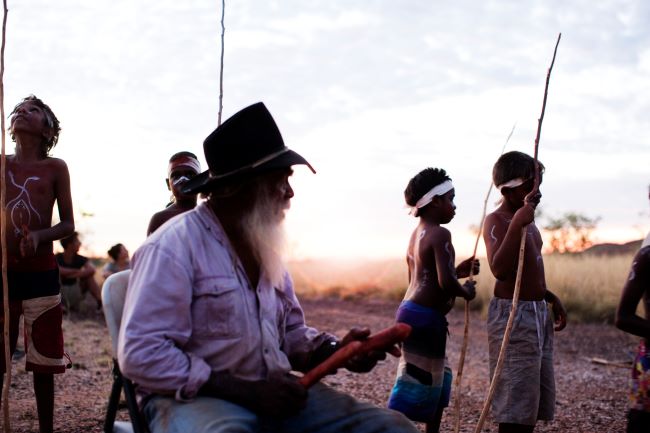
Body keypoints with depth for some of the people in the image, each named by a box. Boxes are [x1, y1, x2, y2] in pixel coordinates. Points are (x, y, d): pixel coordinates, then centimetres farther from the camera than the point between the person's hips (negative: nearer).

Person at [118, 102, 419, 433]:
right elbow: (141, 355, -17)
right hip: (196, 396, -7)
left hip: (275, 392, 7)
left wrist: (336, 351, -1)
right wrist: (245, 390, -19)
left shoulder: (264, 245, 15)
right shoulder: (174, 245, -10)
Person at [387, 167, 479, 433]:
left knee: (437, 381, 21)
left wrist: (459, 271, 21)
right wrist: (466, 291, -4)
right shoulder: (440, 234, -13)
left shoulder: (417, 234, 16)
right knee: (415, 386, -7)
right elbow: (445, 282, -24)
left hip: (413, 311, 10)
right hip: (425, 318, -10)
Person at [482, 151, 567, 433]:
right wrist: (516, 224, -36)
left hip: (539, 313, 10)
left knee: (537, 401, 14)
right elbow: (499, 269, -31)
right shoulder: (496, 221, -14)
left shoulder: (526, 219, 15)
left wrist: (551, 298, 20)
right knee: (516, 407, -9)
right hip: (512, 314, -10)